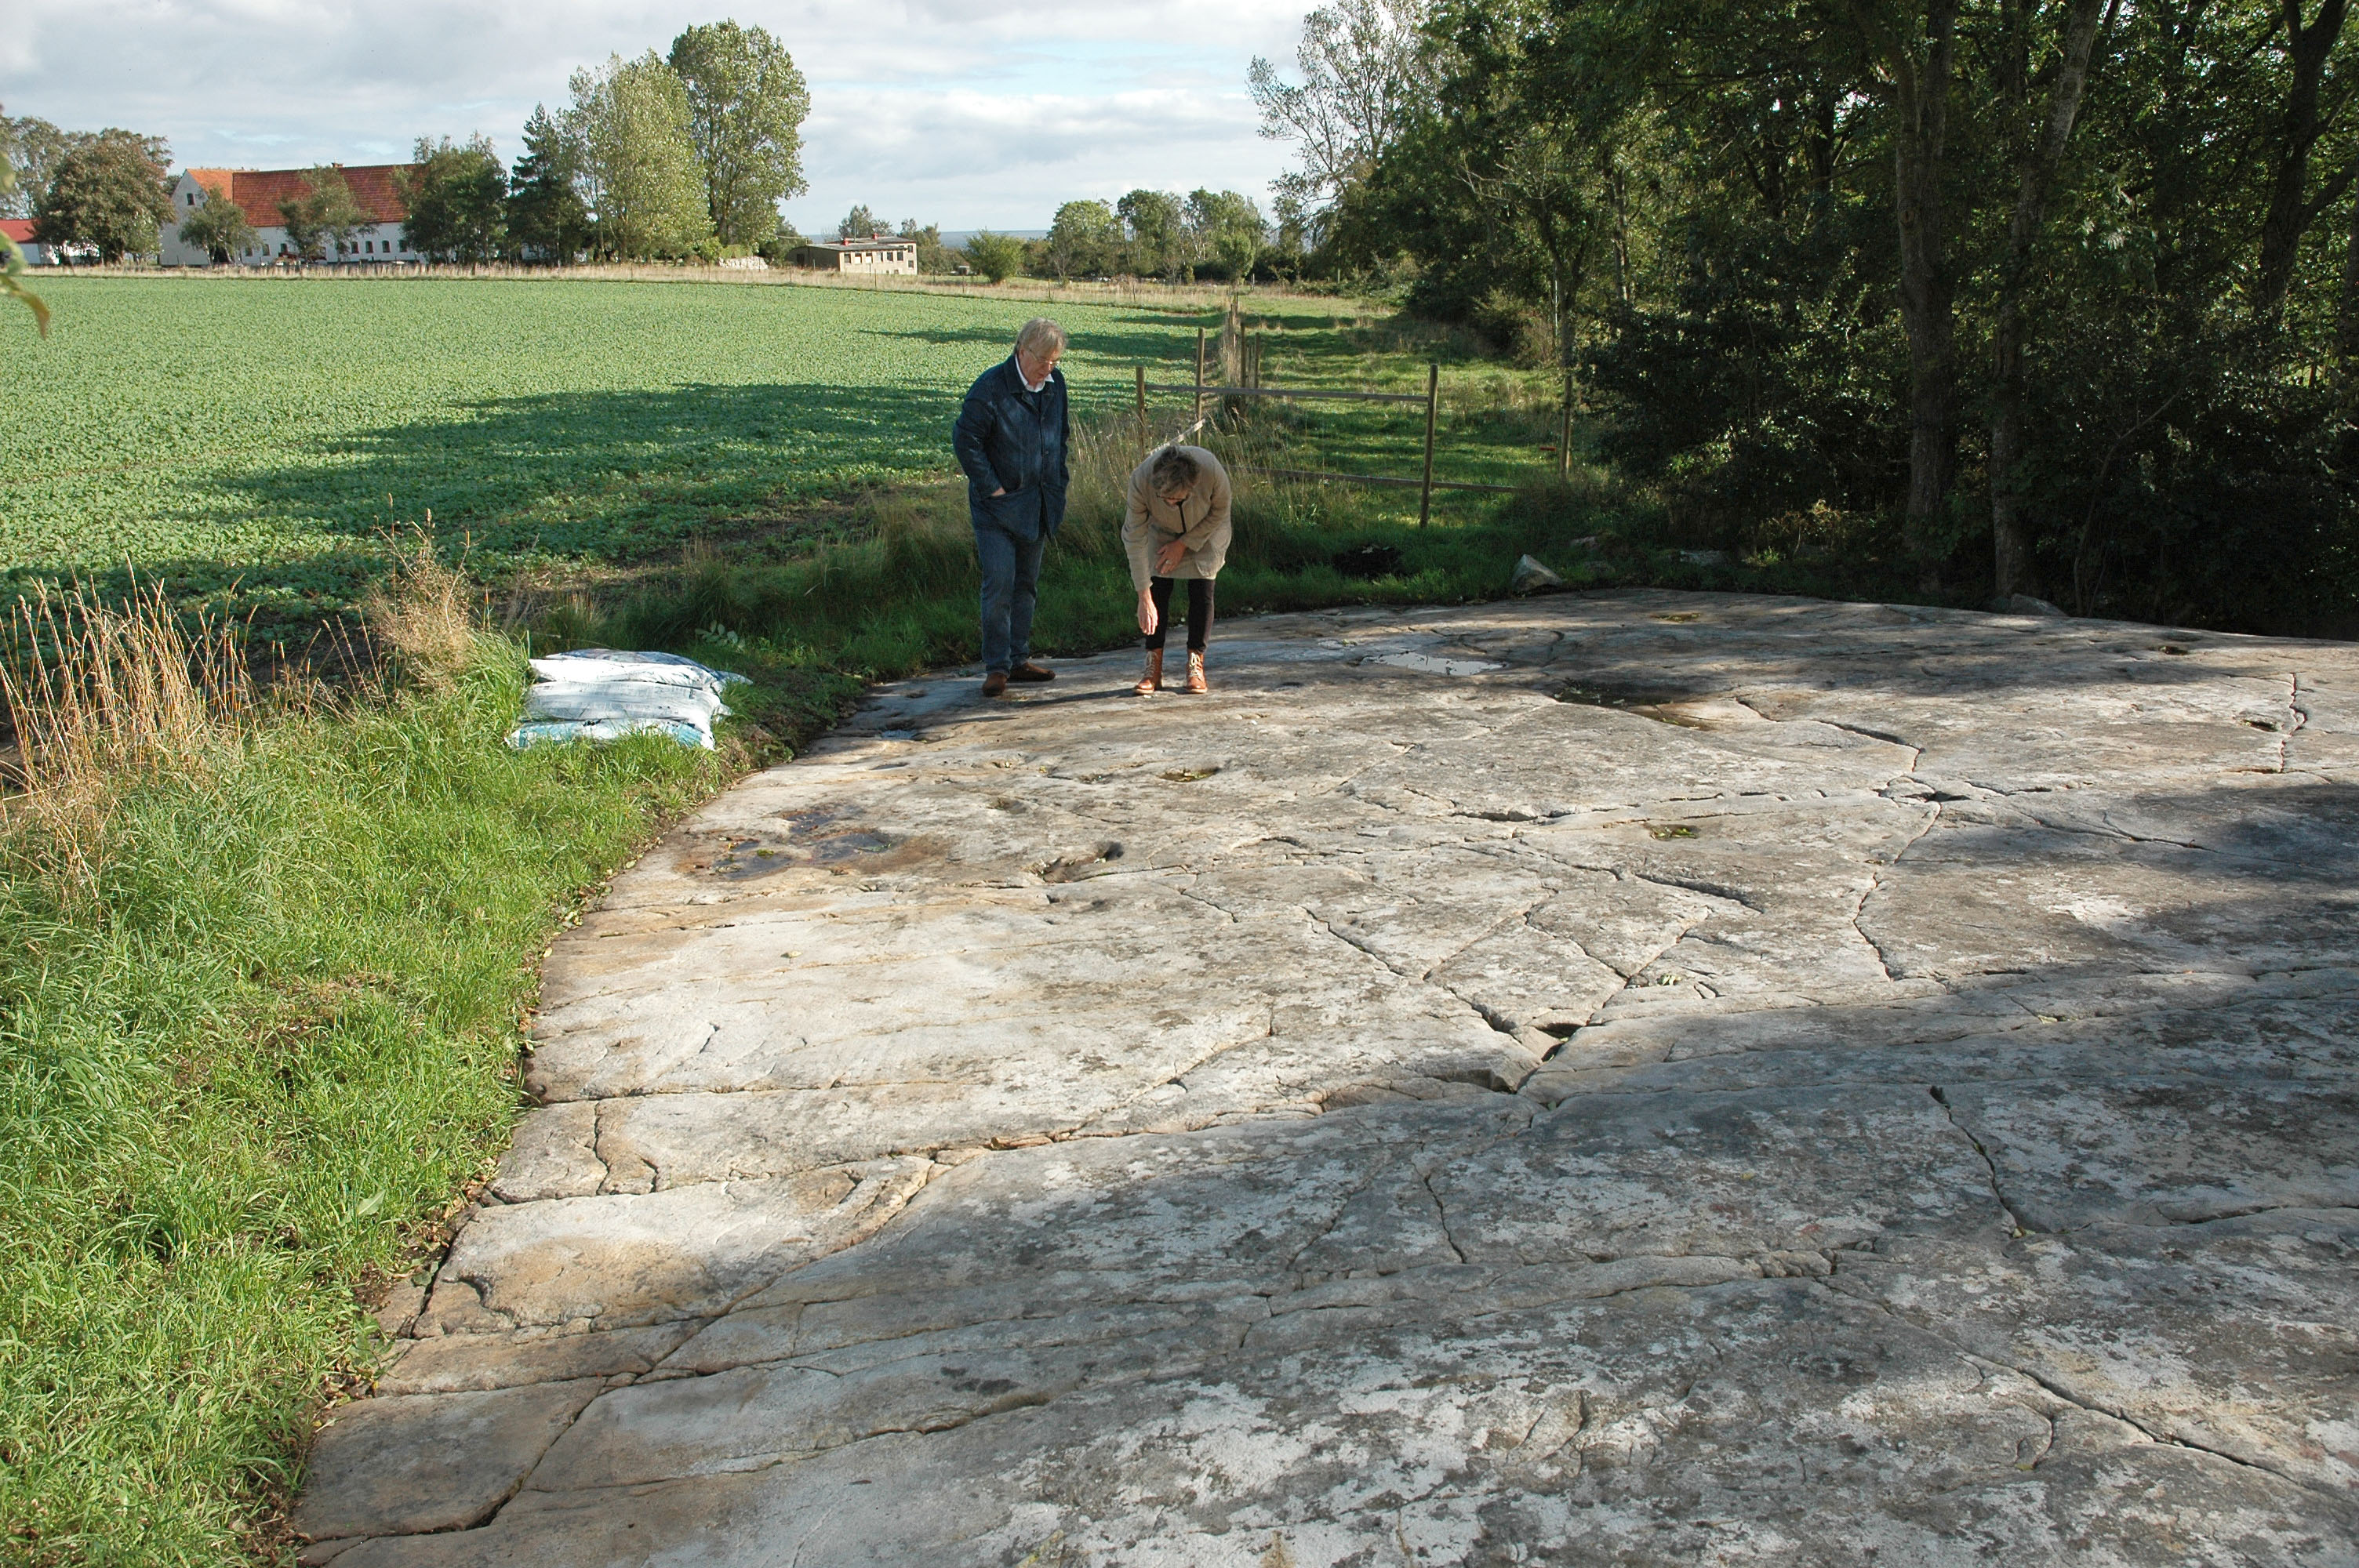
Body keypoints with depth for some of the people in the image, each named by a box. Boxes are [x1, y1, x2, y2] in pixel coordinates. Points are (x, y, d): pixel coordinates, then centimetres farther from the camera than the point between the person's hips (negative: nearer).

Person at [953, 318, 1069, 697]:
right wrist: (992, 488, -14)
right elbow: (965, 441, -14)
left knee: (1027, 584, 13)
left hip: (1040, 505, 6)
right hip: (999, 506, -6)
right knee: (999, 584, -9)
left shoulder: (1055, 383, 5)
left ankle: (1019, 659, 22)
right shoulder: (991, 387, -16)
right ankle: (996, 666, -2)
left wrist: (1059, 478, 10)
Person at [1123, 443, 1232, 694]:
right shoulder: (1141, 480, -38)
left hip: (1205, 531, 0)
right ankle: (1154, 667, -4)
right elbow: (1135, 540, -30)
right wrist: (1144, 598, -30)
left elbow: (1220, 512, -16)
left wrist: (1184, 544, -19)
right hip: (1161, 531, 0)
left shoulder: (1212, 471, -40)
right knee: (1157, 590, -10)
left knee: (1202, 591, -10)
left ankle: (1196, 664, 1)